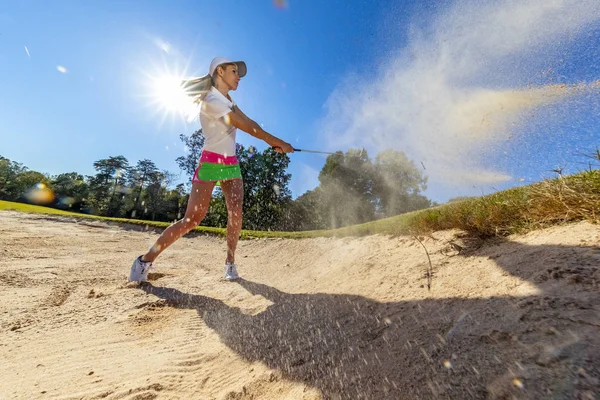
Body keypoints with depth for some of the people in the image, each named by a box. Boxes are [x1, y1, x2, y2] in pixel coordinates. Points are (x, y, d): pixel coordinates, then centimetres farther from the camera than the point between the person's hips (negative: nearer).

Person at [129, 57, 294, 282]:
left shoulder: (226, 98, 17)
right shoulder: (211, 100, -12)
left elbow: (248, 122, 7)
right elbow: (246, 126, -20)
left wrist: (271, 142, -5)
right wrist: (276, 141, -16)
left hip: (231, 164, 8)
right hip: (211, 163, -8)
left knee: (236, 213, -7)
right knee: (193, 219, -8)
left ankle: (230, 262, 5)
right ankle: (146, 260, 8)